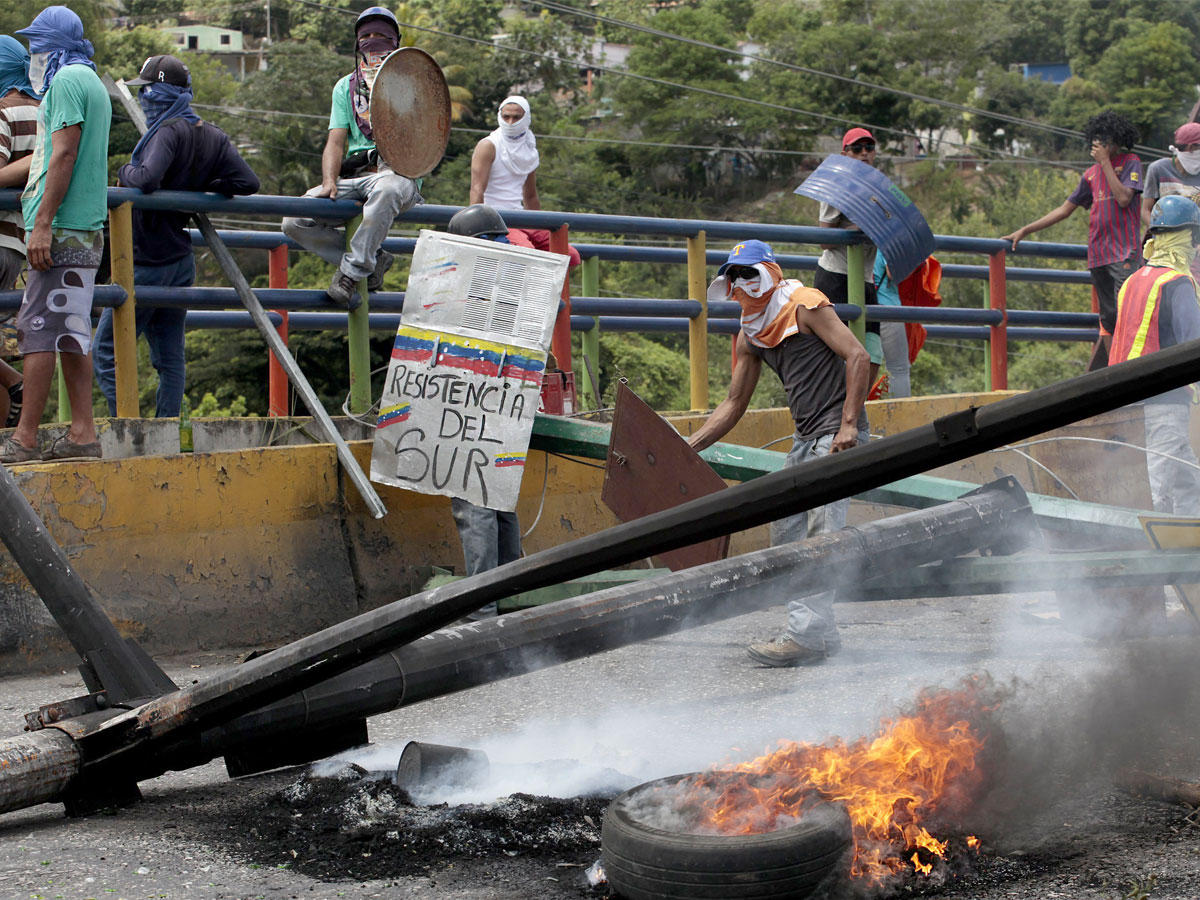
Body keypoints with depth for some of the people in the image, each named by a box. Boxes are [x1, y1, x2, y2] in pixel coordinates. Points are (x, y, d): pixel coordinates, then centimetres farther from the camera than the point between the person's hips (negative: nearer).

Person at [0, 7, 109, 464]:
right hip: (86, 229, 9)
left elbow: (64, 154, -17)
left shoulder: (67, 80, -8)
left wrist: (43, 222, -19)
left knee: (39, 329, -10)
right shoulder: (93, 83, 22)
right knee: (70, 331, 8)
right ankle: (82, 432, 6)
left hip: (62, 228, -9)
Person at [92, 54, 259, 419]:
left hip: (147, 262, -8)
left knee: (105, 354, 0)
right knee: (170, 359, 13)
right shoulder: (214, 136, 6)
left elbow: (147, 179, -32)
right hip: (181, 261, 8)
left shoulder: (170, 131, -17)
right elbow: (248, 183, 7)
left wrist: (125, 171, -11)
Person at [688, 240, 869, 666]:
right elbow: (734, 403, 19)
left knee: (822, 532, -15)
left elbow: (857, 356, -15)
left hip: (839, 433, -9)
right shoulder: (750, 336, 14)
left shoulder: (805, 305, -10)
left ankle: (807, 633, -19)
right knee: (786, 532, 6)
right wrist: (687, 447, 11)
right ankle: (820, 633, 10)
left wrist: (848, 424, -21)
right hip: (805, 438, 9)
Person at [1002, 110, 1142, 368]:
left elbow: (1124, 198, -15)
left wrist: (1105, 162, -9)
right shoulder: (1091, 173, 17)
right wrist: (1025, 231, 16)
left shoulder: (1130, 163, 2)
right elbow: (1065, 209, 20)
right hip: (1098, 254, 6)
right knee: (1108, 319, 6)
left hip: (1125, 253, -6)